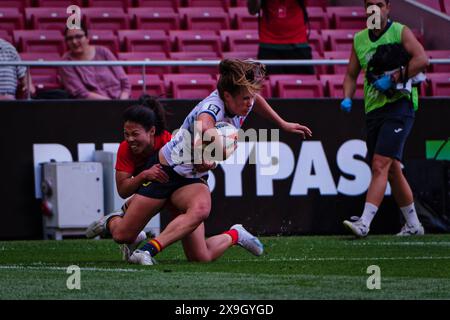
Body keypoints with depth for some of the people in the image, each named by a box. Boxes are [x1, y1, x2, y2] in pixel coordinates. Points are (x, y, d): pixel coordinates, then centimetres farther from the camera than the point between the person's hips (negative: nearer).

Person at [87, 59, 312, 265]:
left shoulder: (244, 101, -6)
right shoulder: (213, 108, -30)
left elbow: (255, 99, 20)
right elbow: (204, 127, -54)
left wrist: (283, 125, 29)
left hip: (194, 180, 6)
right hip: (165, 170, -5)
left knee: (201, 209, -31)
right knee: (122, 235, 2)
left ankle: (149, 250, -20)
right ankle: (112, 221, 38)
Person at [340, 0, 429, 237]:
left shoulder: (400, 32, -3)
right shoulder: (359, 39, 14)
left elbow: (422, 59, -16)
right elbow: (351, 75, 21)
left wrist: (393, 78, -19)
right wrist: (347, 98, 3)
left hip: (399, 104, -7)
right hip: (373, 109, 7)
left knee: (380, 166, -17)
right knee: (392, 171, 11)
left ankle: (364, 223, -24)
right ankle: (413, 225, 23)